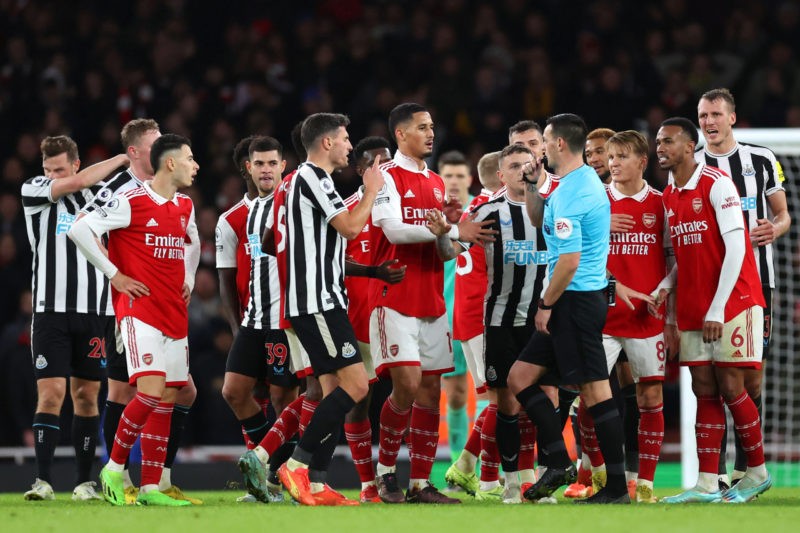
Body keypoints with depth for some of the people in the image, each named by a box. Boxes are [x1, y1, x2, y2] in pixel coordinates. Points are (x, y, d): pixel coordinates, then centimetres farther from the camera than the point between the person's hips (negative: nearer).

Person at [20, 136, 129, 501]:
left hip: (93, 310, 3)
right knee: (50, 393, -10)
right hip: (51, 309, -3)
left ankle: (84, 481, 11)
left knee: (86, 395, 5)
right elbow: (78, 182, -14)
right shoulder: (34, 190, 1)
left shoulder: (95, 198, 11)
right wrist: (120, 160, -4)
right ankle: (43, 480, -11)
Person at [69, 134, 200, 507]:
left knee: (167, 400, 3)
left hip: (174, 315, 8)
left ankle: (150, 487, 5)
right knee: (151, 392, -20)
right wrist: (114, 275, -12)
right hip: (139, 309, -8)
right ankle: (114, 468, -5)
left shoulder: (184, 206, 15)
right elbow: (80, 230, -14)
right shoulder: (132, 202, -9)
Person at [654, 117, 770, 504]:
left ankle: (757, 472, 8)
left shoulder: (717, 184, -11)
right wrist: (666, 286, -1)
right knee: (705, 392, 3)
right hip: (692, 309, 7)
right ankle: (707, 484, 0)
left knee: (730, 388, -6)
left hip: (732, 302, -7)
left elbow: (735, 247, -15)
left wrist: (717, 309, -18)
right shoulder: (668, 196, 12)